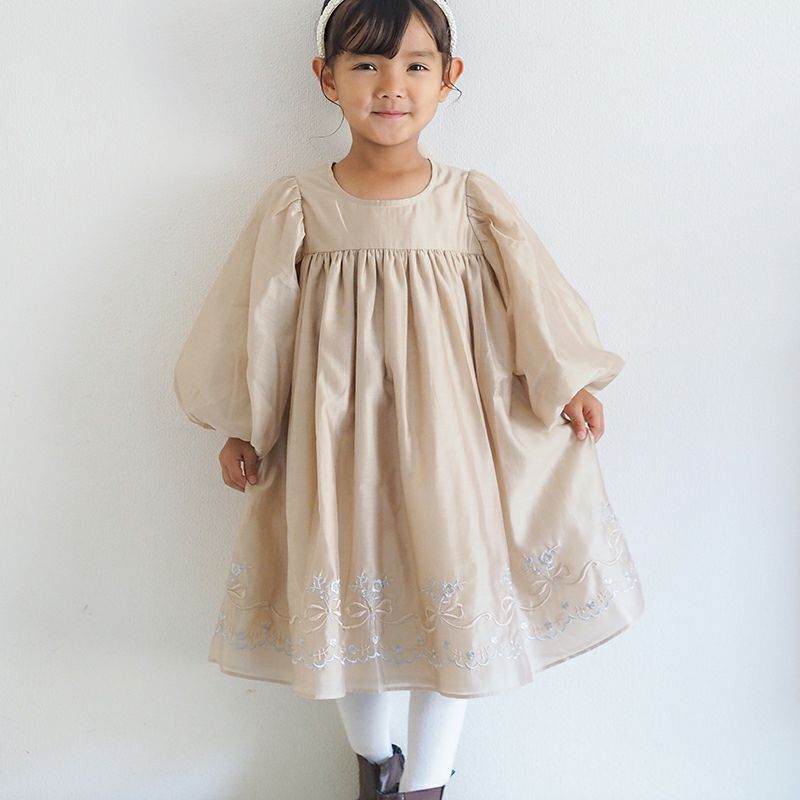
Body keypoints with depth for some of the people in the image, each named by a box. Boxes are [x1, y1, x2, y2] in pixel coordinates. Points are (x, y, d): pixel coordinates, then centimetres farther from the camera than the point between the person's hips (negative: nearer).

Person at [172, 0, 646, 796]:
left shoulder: (472, 202, -2)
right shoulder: (296, 206, -3)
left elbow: (530, 298, 7)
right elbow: (257, 321, 3)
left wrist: (566, 383, 6)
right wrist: (241, 428, 4)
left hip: (443, 426, 0)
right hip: (334, 429, 1)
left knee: (452, 596, 5)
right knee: (346, 592, 12)